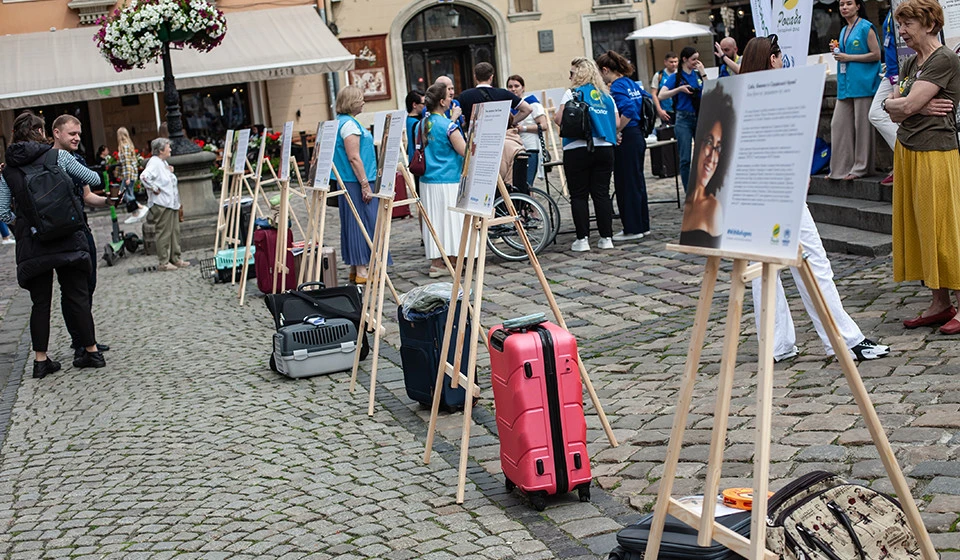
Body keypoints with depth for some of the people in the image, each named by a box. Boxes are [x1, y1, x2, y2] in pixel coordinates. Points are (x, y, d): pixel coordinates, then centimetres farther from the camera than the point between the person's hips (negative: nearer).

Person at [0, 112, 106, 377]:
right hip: (67, 239, -1)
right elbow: (94, 180, 4)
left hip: (32, 243, 1)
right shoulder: (59, 156, -2)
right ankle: (91, 351, 11)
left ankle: (41, 359, 11)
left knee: (40, 301, 9)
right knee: (76, 295, 7)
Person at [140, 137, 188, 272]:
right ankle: (163, 262, 1)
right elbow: (144, 177, -29)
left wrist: (170, 172, 9)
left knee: (175, 232, 13)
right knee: (164, 234, -5)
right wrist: (155, 189, -20)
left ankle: (175, 259, 21)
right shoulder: (154, 162, -15)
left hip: (171, 204, 10)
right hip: (162, 205, -10)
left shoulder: (163, 162, 17)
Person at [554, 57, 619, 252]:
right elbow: (616, 123, 11)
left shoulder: (572, 93, -3)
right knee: (602, 193, 7)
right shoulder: (606, 96, 12)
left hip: (577, 150, -5)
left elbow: (560, 119, -12)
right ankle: (606, 238, 6)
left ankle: (582, 239, 0)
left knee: (579, 195, 1)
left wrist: (556, 117, 10)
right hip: (604, 148, 5)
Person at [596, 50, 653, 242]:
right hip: (638, 136, 9)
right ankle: (643, 225, 23)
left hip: (626, 140, -9)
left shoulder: (617, 86, -15)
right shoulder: (631, 83, 12)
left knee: (626, 185, -2)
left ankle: (632, 229, 3)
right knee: (637, 182, 15)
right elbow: (649, 99, 22)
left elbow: (628, 110, -29)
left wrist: (616, 130, -19)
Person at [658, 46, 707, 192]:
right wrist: (679, 89, -17)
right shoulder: (676, 77, -1)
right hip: (684, 119, -4)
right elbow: (661, 96, -9)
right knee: (685, 159, -2)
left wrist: (703, 74, -5)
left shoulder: (698, 75, 9)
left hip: (700, 118, 4)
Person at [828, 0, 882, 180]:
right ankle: (841, 167, 11)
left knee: (862, 124, -3)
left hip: (862, 83, -8)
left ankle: (861, 167, 3)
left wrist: (848, 57, -13)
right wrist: (838, 52, 6)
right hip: (845, 84, 8)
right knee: (839, 124, 4)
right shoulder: (844, 30, 17)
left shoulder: (866, 28, -5)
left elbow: (876, 55, -10)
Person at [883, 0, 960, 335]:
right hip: (907, 150, 9)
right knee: (917, 229, 10)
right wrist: (920, 107, -9)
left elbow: (907, 105, -18)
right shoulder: (910, 64, 15)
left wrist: (894, 103, 2)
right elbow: (894, 113, 8)